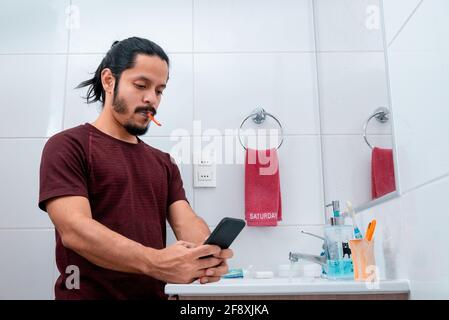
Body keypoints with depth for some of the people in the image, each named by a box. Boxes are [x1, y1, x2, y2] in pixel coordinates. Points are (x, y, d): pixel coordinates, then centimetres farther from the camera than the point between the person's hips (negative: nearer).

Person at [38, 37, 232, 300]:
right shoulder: (68, 146, -8)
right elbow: (74, 229, -21)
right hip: (90, 293, -5)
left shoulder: (164, 163, 10)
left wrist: (207, 251, -25)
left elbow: (186, 221, -3)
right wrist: (155, 262, -34)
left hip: (154, 293, 6)